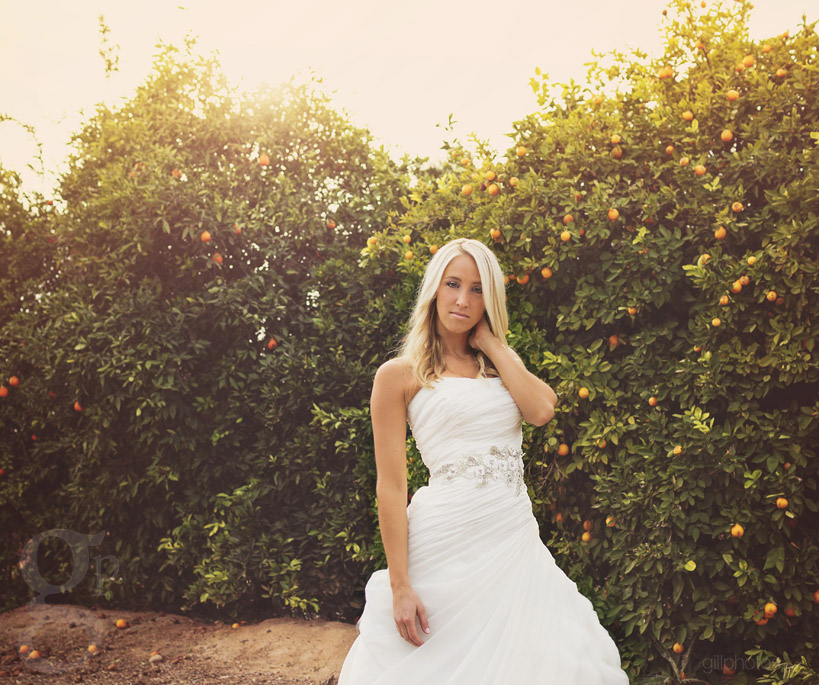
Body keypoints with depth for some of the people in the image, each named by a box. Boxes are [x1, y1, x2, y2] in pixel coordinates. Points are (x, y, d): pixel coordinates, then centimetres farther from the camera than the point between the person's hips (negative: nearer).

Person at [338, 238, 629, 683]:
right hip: (446, 543, -4)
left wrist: (491, 342, 2)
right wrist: (400, 586, -10)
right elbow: (390, 487, -5)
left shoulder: (500, 365, 16)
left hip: (516, 542, 5)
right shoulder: (399, 375, 0)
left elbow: (542, 410, -6)